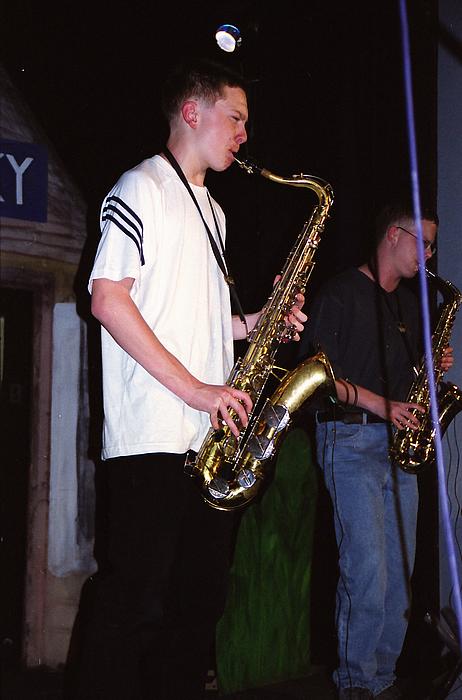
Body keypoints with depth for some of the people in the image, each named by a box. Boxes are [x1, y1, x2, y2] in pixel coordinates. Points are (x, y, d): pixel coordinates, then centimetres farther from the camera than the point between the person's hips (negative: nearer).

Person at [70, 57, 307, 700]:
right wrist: (193, 389, -16)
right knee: (137, 603, -5)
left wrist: (253, 323, 7)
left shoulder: (212, 211, 23)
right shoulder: (142, 188, -3)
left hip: (214, 440, 8)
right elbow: (107, 299, -13)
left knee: (201, 598, 11)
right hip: (153, 440, -8)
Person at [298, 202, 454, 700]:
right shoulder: (341, 292, -3)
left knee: (399, 571, 6)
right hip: (351, 439, -7)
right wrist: (378, 403, -16)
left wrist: (433, 367, 5)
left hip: (399, 441, 7)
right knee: (367, 571, -12)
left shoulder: (410, 304, 20)